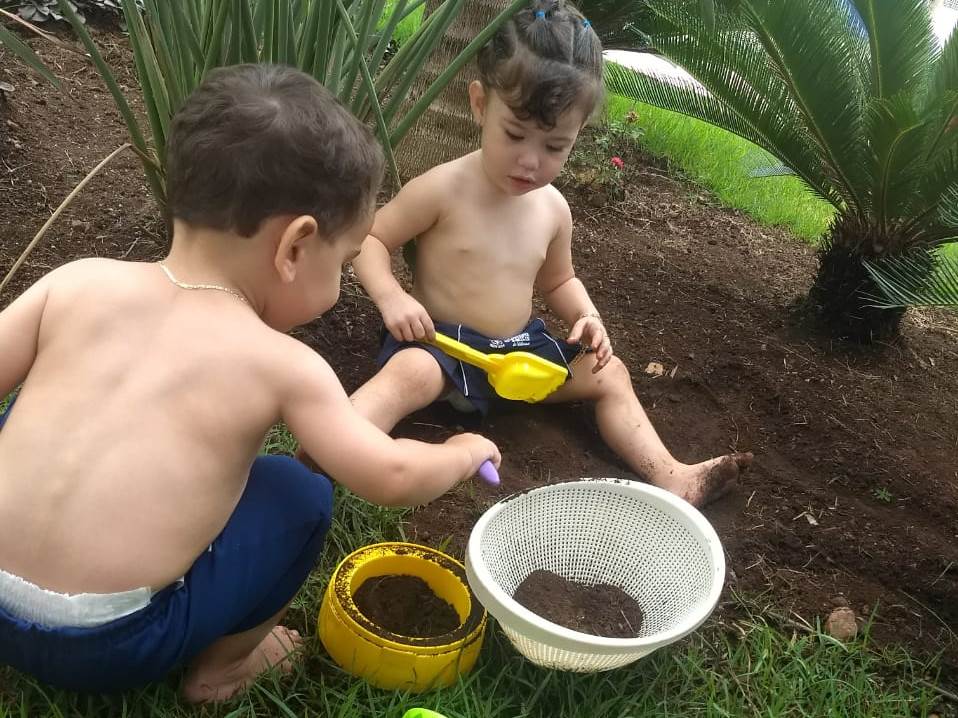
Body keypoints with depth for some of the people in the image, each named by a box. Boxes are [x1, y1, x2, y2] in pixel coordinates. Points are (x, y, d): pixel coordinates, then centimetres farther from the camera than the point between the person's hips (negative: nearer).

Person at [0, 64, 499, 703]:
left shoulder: (79, 281, -3)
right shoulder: (281, 364, -12)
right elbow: (390, 477, -7)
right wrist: (464, 453, 14)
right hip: (110, 647, -4)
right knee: (301, 494, 9)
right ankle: (222, 665, 23)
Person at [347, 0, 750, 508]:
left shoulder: (553, 209, 1)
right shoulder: (443, 189, -17)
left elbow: (558, 280, 18)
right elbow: (369, 239, -11)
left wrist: (586, 316, -2)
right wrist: (391, 297, -29)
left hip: (521, 348, 7)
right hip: (442, 343, -6)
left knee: (609, 374, 5)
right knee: (408, 375, -37)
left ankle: (670, 478, 7)